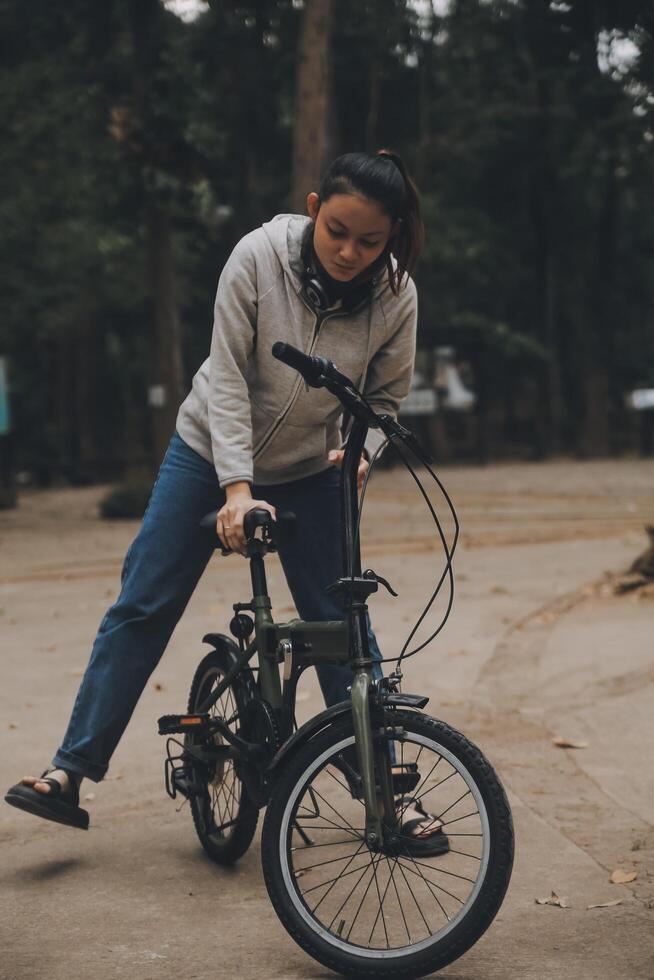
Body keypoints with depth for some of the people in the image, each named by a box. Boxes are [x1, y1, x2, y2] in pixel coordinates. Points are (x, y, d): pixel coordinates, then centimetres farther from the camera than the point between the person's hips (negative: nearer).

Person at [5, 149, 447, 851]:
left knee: (342, 624, -1)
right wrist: (236, 488, -28)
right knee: (142, 607, -2)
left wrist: (360, 449, -23)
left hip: (309, 474, 1)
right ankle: (71, 772, 4)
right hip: (211, 451, -1)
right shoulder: (260, 255, -23)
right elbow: (228, 375, -22)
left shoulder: (395, 296, -17)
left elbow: (386, 397, -2)